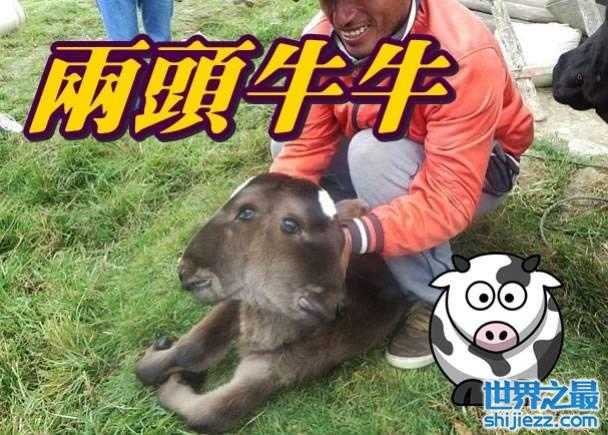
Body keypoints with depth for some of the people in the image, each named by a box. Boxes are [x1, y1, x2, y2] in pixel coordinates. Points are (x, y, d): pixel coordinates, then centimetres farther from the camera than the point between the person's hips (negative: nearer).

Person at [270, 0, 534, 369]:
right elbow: (303, 150, -18)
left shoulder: (463, 58, -35)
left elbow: (449, 200, -39)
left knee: (374, 154, -34)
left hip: (476, 173, -5)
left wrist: (352, 237, -51)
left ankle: (439, 299, -16)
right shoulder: (322, 38, -17)